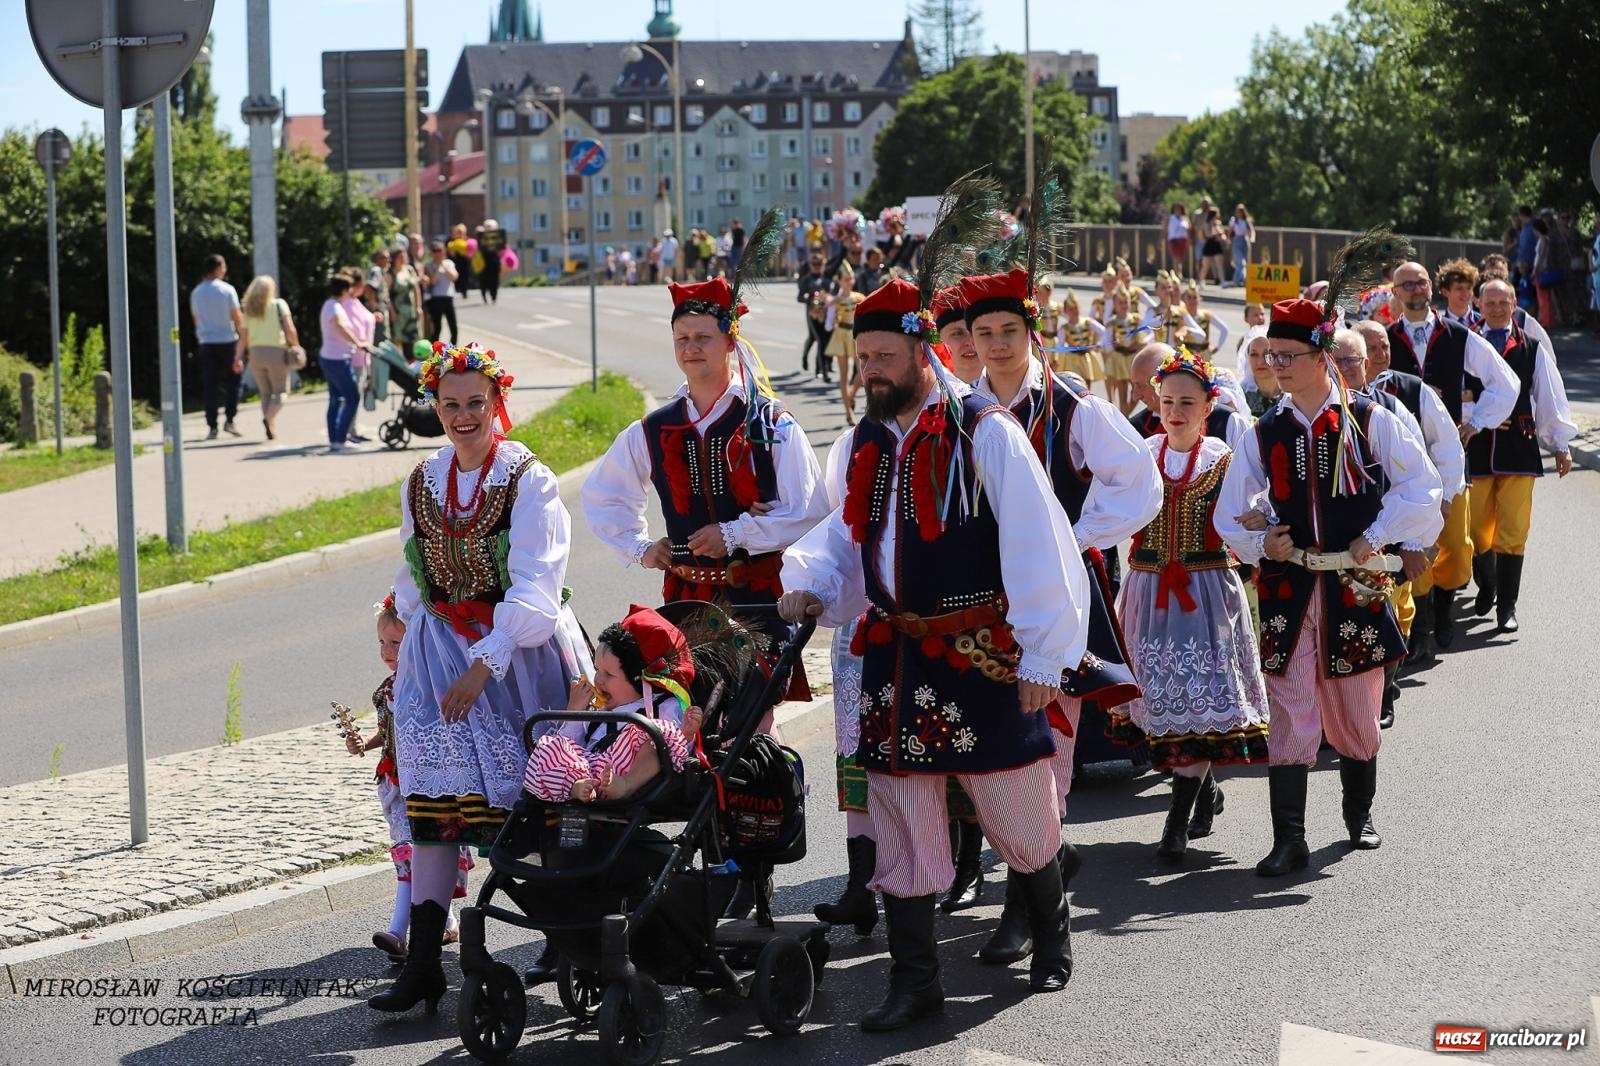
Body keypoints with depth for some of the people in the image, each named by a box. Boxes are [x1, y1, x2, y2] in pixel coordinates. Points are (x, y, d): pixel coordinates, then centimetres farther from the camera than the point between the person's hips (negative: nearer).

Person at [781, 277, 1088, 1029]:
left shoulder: (983, 432, -12)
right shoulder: (868, 441, 9)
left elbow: (1036, 548, -13)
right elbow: (847, 536, 19)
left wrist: (1042, 655, -14)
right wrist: (808, 580, -2)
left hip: (980, 654, -6)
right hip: (895, 653, 6)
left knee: (1016, 816, 7)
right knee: (899, 822, 6)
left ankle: (1050, 935, 33)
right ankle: (914, 981, 14)